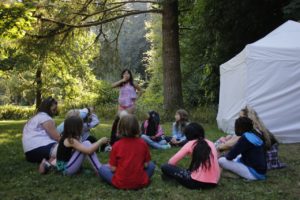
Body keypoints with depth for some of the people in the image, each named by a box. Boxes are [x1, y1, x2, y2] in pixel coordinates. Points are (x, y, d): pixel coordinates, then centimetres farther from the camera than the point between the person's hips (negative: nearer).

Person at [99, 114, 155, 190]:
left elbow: (113, 169, -8)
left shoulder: (116, 145, -11)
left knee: (102, 168, 20)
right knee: (151, 165, 26)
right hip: (141, 182, 0)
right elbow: (146, 165, -1)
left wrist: (111, 166, 14)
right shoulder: (143, 143, -7)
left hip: (120, 183, 0)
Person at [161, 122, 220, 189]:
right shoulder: (211, 143, 12)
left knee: (165, 167, 2)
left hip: (197, 182, -6)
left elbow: (171, 162, 0)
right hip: (214, 183, 6)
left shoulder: (191, 144, 0)